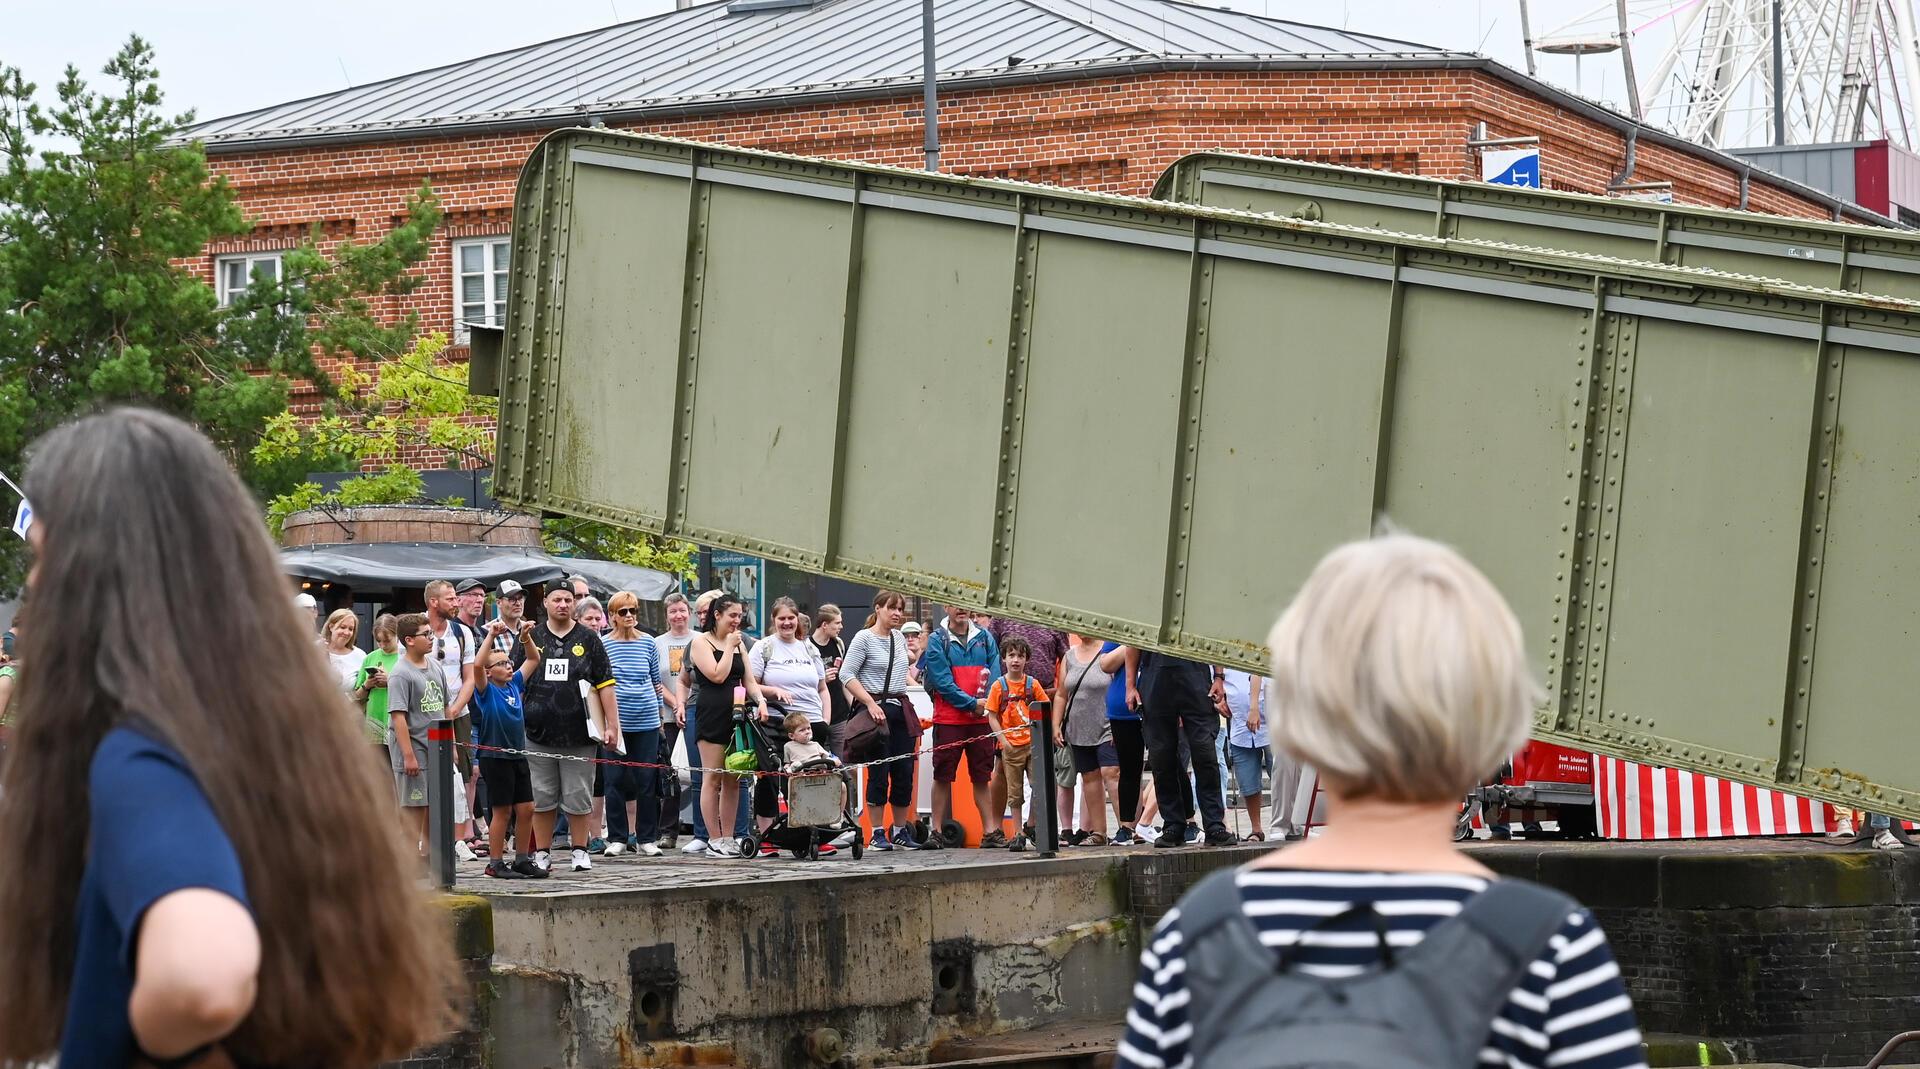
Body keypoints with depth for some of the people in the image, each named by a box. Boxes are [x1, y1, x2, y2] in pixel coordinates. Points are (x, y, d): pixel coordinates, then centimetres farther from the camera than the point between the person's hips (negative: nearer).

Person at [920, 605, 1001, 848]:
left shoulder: (985, 638, 9)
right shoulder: (937, 640, -2)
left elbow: (994, 674, 3)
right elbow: (942, 681, -10)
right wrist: (972, 704, -14)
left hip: (981, 718, 3)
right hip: (948, 718, -3)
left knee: (982, 777, 7)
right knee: (943, 776, 1)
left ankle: (990, 830, 9)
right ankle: (937, 830, 4)